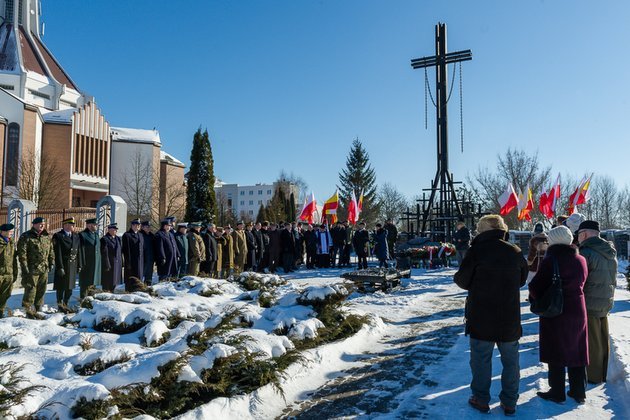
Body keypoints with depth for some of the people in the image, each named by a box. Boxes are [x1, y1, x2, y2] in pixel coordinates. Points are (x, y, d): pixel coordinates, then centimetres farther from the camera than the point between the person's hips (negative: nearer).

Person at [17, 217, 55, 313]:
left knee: (41, 291, 12)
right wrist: (25, 267, -14)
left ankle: (38, 309, 23)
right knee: (30, 291, -4)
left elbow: (51, 251, 20)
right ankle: (27, 309, 6)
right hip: (31, 269, -6)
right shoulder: (26, 237, -6)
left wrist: (51, 262, 12)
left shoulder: (47, 237, 12)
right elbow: (22, 253, -10)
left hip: (44, 269, 6)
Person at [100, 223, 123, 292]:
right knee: (107, 282, -1)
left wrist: (121, 263, 11)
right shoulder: (104, 239, -11)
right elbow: (104, 254, -15)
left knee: (114, 281, 14)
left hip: (117, 264, 7)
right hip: (109, 264, -7)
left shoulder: (118, 239, 12)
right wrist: (107, 265, -18)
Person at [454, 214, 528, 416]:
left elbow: (462, 280, -9)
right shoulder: (515, 252, -1)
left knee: (481, 359, 10)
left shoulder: (476, 250, -13)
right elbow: (522, 280, 13)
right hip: (510, 317, 4)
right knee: (510, 361, 15)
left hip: (481, 317, -3)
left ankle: (481, 399, 19)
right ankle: (509, 402, 24)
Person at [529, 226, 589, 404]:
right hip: (577, 310, 5)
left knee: (556, 352, 6)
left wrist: (535, 297, 2)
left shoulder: (549, 261, -16)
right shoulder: (581, 260, 0)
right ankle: (579, 392, 26)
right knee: (576, 351, 15)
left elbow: (535, 288, -17)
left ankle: (557, 392, 17)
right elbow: (581, 284, 10)